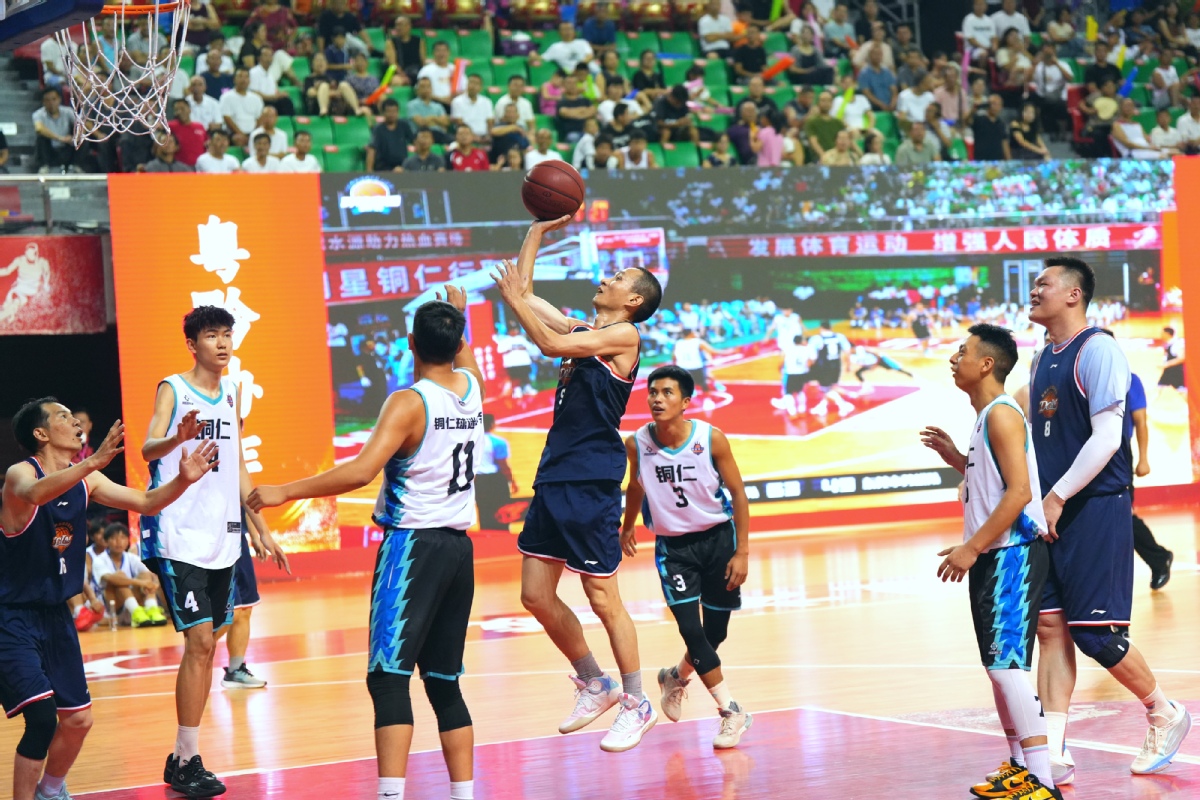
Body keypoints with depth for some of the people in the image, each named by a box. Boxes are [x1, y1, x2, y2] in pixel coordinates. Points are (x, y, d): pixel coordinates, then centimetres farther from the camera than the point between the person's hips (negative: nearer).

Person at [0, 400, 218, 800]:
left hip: (55, 614, 8)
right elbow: (34, 493, -43)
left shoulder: (85, 480, 3)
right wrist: (94, 461, -56)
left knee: (78, 718, 13)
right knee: (43, 719, -20)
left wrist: (183, 480, -13)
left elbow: (144, 503, 6)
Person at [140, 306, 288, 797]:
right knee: (199, 641, -13)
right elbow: (148, 450, -21)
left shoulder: (232, 392, 13)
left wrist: (259, 530, 17)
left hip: (221, 536, 7)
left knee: (205, 646, 9)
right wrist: (178, 438, -43)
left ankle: (181, 758, 18)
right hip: (179, 536, -7)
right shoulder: (173, 389, -5)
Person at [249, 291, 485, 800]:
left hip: (412, 544, -7)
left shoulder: (408, 402, -12)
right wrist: (459, 317, 46)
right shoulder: (472, 387, 6)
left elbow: (361, 472, -23)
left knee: (389, 677, -9)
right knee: (444, 682, 13)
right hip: (458, 548, 7)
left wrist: (285, 493, -18)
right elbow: (463, 358, 32)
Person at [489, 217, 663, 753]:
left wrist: (514, 299, -7)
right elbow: (523, 291, 21)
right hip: (554, 479, 8)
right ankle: (594, 685, 24)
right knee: (537, 596, 8)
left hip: (592, 482, -8)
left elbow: (549, 344, -17)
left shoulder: (624, 336, -7)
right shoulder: (580, 331, 16)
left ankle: (636, 704, 10)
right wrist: (538, 229, 20)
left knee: (603, 599, -3)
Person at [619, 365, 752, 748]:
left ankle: (677, 676, 38)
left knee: (715, 632, 7)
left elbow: (738, 494, -9)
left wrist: (742, 552, -12)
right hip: (672, 544, 0)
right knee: (691, 630, -13)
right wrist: (627, 528, 22)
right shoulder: (637, 444, -12)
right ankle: (732, 712, -2)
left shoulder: (711, 439, -18)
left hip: (717, 537, 0)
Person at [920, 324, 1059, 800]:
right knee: (999, 665, 14)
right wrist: (955, 458, 14)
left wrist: (971, 548, -22)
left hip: (1012, 554, -11)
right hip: (993, 556, 11)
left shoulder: (1002, 414, -14)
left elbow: (1019, 491, -22)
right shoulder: (986, 417, 16)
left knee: (1006, 665, -14)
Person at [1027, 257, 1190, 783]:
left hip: (1096, 508, -8)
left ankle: (1165, 715, 16)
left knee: (1094, 632, -7)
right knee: (1051, 626, 2)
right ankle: (1053, 755, 2)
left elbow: (1106, 438, -17)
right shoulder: (1043, 360, 15)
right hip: (1053, 512, 8)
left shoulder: (1097, 350, -10)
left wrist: (1058, 496, -18)